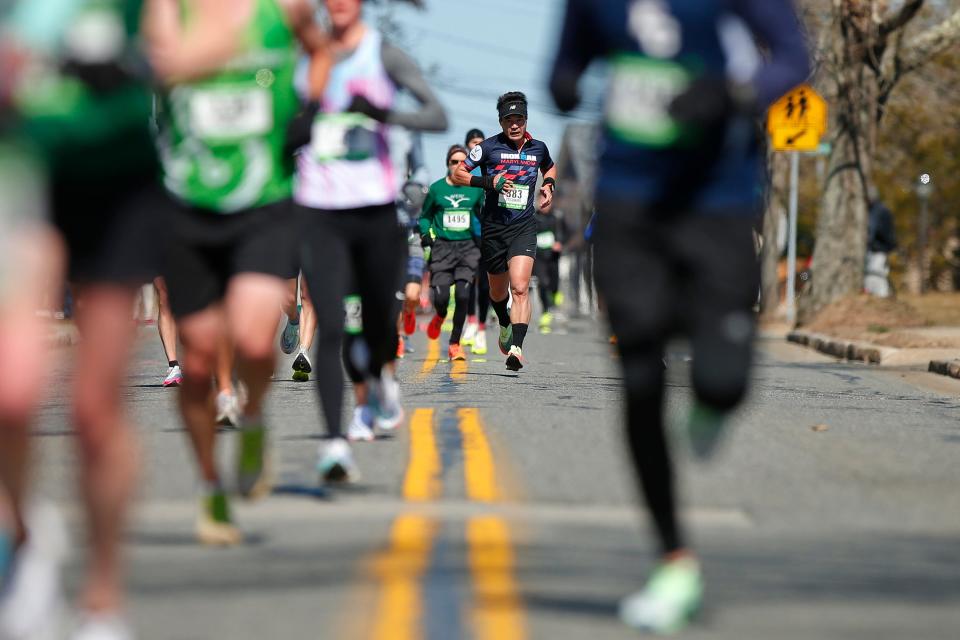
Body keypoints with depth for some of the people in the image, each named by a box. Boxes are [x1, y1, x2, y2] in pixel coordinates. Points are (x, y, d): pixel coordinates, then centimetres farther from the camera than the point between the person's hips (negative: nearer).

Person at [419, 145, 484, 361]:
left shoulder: (476, 188, 6)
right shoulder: (436, 188, 4)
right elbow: (425, 216, 16)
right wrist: (426, 233, -1)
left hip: (468, 246, 0)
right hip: (442, 246, 0)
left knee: (462, 295, -15)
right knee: (441, 296, -11)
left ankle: (455, 343, 0)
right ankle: (440, 316, 30)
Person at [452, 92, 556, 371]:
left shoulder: (538, 148, 7)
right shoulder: (489, 147, -4)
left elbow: (550, 167, 30)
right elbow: (458, 174, -2)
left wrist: (548, 185, 9)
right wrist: (488, 182, -16)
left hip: (524, 227, 0)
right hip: (493, 226, 0)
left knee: (520, 287, -19)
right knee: (498, 290, 16)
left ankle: (516, 347, -27)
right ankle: (505, 325, 49)